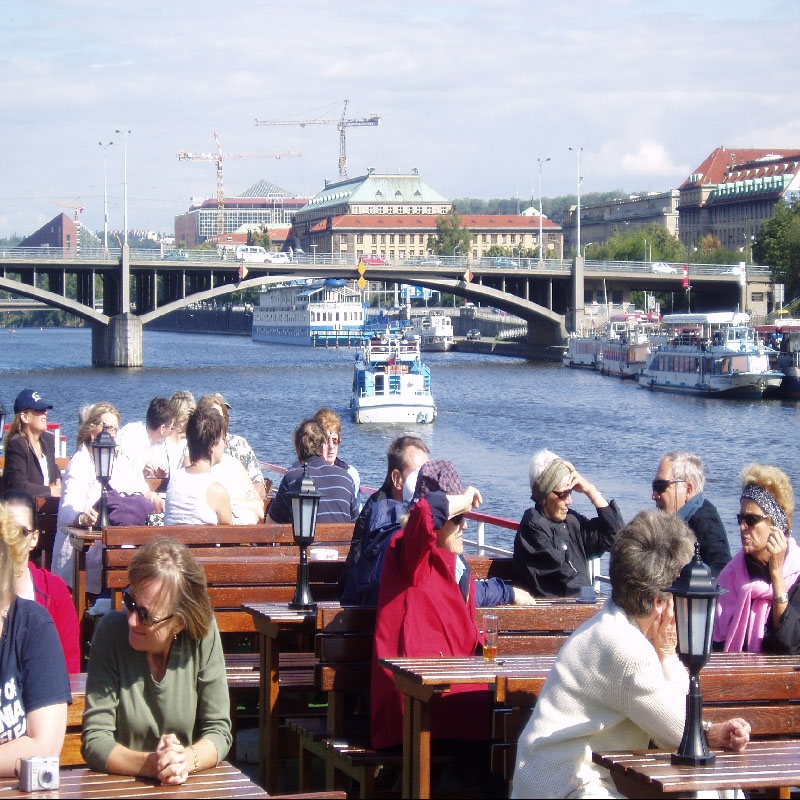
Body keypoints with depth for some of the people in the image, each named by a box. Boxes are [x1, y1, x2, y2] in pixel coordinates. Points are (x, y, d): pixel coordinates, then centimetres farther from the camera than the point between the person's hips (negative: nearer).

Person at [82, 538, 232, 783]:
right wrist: (151, 765, -26)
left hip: (189, 788, 2)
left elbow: (219, 730, -1)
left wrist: (187, 759, -20)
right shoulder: (111, 632, -10)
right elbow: (95, 740, -11)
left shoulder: (204, 635, -6)